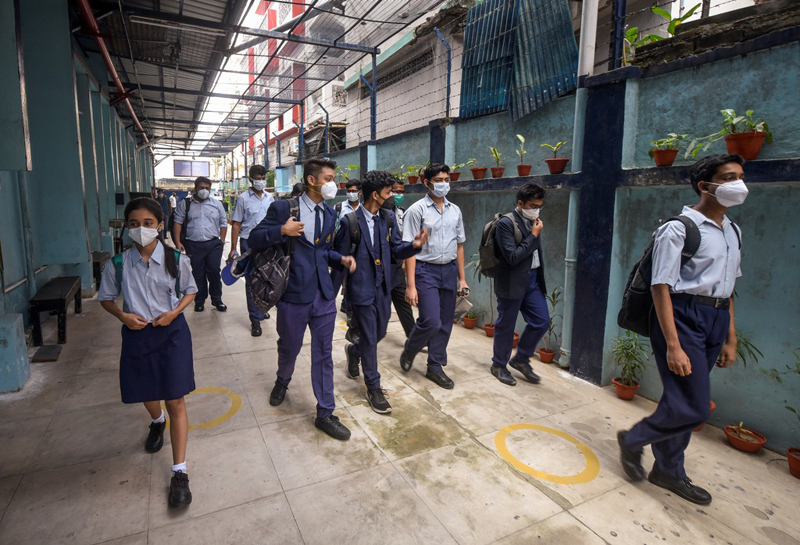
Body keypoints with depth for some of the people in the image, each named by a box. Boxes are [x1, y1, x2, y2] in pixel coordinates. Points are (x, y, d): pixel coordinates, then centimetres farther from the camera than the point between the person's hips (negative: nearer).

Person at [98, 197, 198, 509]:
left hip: (171, 333, -2)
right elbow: (106, 298, 7)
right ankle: (157, 422, 59)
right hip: (136, 334, 3)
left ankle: (179, 472, 7)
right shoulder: (118, 264, -6)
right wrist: (123, 316, -11)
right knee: (147, 395, 21)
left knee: (175, 401, -2)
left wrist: (175, 311, -13)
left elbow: (190, 291, 5)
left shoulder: (176, 259, -9)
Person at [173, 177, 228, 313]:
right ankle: (199, 301, 19)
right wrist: (178, 242, -5)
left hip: (213, 244, 0)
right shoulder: (185, 204, 5)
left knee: (214, 272, -2)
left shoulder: (217, 204, 9)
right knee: (198, 274, 7)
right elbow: (178, 223, 3)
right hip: (193, 245, 0)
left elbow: (223, 223, 11)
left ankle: (217, 299, 12)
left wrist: (222, 240, 4)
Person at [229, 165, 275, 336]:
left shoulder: (269, 198, 9)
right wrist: (233, 249, -8)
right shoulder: (243, 198, -4)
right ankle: (255, 319, 8)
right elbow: (236, 224, -4)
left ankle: (261, 309, 31)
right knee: (252, 282, 2)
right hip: (249, 243, -4)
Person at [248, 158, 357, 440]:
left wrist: (342, 258, 0)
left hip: (324, 295, 4)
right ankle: (282, 382, 50)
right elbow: (254, 240, -6)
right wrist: (281, 231, -23)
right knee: (289, 348, 16)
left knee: (324, 354, 7)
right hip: (294, 294, -4)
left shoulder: (329, 213, 10)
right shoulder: (283, 208, -7)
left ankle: (325, 413, 20)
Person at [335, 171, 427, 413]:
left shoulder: (388, 216, 2)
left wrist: (414, 245, -16)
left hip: (383, 287, 6)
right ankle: (373, 388, 23)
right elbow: (340, 257, -8)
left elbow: (396, 250, 3)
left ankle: (354, 351, 52)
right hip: (362, 289, -6)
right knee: (370, 339, 5)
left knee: (379, 333, 20)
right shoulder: (350, 221, -15)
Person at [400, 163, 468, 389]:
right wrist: (411, 286, -14)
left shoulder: (455, 211, 10)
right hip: (426, 270, -5)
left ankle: (435, 367, 25)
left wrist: (462, 278, 12)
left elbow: (459, 245, 15)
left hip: (449, 271, 6)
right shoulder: (417, 210, -7)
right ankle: (409, 351, 20)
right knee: (431, 321, -11)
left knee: (445, 323, 9)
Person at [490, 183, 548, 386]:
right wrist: (534, 235, -17)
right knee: (506, 326, 6)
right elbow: (513, 257, -23)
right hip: (512, 283, -7)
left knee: (541, 321, 6)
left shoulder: (533, 221, 8)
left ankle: (521, 359, 25)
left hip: (532, 280, 7)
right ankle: (499, 365, 26)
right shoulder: (506, 223, -16)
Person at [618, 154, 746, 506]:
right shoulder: (679, 229, -11)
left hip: (716, 320, 8)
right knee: (694, 407, -8)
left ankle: (668, 471, 31)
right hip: (682, 316, -8)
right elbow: (661, 287, -17)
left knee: (681, 401, 15)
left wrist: (730, 339, 18)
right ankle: (633, 440, 17)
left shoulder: (733, 232, 15)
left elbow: (726, 289, 19)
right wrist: (673, 345, -20)